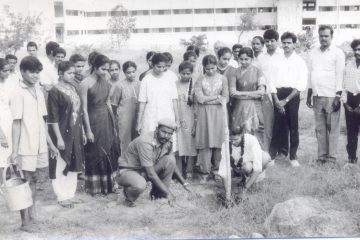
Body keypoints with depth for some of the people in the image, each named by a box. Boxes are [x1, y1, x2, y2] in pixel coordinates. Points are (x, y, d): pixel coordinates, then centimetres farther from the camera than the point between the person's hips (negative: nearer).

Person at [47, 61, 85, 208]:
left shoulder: (74, 88, 8)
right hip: (62, 134, -7)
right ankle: (62, 197, 14)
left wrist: (82, 132, 11)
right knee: (61, 165, 3)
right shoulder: (55, 91, -12)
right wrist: (59, 138, -17)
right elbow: (53, 118, -14)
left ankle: (70, 194, 24)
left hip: (75, 134, 7)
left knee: (73, 164, 13)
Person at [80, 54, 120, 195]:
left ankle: (108, 184, 24)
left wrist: (113, 124, 13)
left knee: (110, 153, 11)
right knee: (94, 154, 5)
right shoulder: (86, 83, -12)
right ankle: (94, 187, 20)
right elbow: (84, 108, -12)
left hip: (107, 120, 6)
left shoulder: (105, 82, 7)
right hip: (94, 120, -6)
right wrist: (88, 130, -14)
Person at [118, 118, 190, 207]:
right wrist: (168, 193, -25)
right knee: (140, 185, -41)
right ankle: (129, 197, -4)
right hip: (127, 171, -7)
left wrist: (184, 183, 2)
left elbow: (172, 165, 10)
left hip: (145, 171, 7)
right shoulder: (145, 142, -30)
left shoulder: (167, 142, -6)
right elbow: (151, 174, -30)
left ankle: (157, 193, -2)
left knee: (170, 159, -14)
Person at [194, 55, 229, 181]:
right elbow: (199, 98, -7)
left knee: (218, 141, 2)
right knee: (205, 142, -2)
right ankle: (205, 171, 4)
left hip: (218, 113, 1)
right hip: (204, 114, -1)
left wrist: (207, 99, -7)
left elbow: (226, 98, -1)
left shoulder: (222, 79, 4)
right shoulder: (200, 80, 3)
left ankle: (216, 168, 14)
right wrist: (217, 96, -5)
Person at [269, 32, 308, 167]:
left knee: (293, 126, -1)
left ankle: (293, 156, 6)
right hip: (278, 95, 2)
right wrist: (277, 100, -8)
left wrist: (286, 100, -11)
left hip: (292, 95, -2)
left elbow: (301, 85, -5)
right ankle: (282, 151, 21)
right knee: (279, 125, 4)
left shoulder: (299, 61, 2)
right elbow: (272, 81, 4)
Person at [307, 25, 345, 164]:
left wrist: (338, 96, -12)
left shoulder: (338, 53, 0)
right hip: (317, 96, 5)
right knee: (320, 128, 6)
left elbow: (340, 75, -5)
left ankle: (332, 156, 1)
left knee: (332, 128, -4)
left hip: (331, 96, -4)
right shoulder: (313, 53, 14)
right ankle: (321, 156, 11)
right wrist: (309, 95, 12)